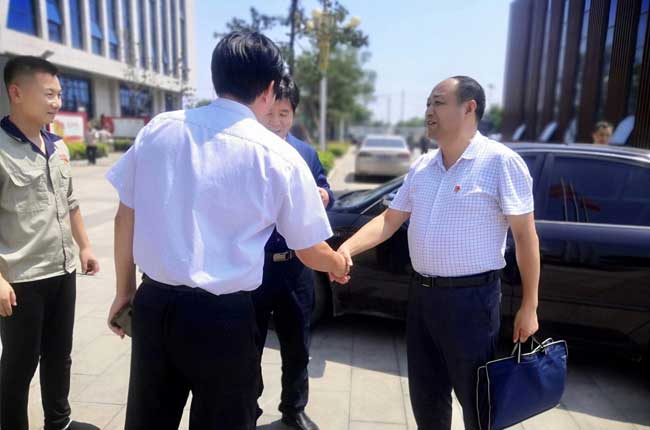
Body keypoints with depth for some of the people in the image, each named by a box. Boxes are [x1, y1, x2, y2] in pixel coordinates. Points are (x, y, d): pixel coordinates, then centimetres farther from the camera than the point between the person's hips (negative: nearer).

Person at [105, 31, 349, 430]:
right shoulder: (279, 156, -11)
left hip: (153, 305, 4)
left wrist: (125, 291, 19)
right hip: (223, 317, -3)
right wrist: (340, 263, 21)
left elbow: (125, 217, 6)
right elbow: (312, 254, -2)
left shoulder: (158, 128, -1)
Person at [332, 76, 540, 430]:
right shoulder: (422, 166, 8)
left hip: (471, 297, -6)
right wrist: (348, 247, -7)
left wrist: (529, 306, -9)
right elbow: (389, 220, 9)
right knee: (425, 395, 20)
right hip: (422, 294, 6)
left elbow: (525, 235, -9)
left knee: (475, 399, 11)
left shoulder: (500, 162, -10)